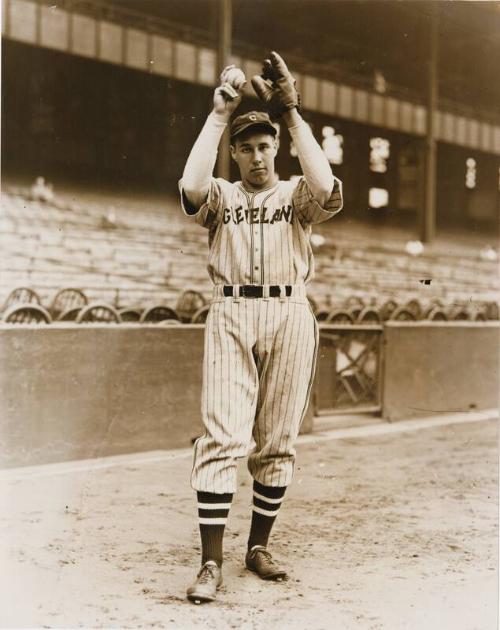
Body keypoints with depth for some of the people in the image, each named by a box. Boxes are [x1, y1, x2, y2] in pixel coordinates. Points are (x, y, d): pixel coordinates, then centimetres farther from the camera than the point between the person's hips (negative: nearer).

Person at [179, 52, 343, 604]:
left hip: (289, 315, 1)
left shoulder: (295, 195, 11)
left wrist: (292, 114, -14)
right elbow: (191, 188, -14)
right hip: (231, 314, -1)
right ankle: (211, 562, -8)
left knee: (277, 442, 4)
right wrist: (219, 113, -12)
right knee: (222, 438, -10)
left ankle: (259, 546, 18)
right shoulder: (221, 195, 11)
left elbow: (327, 191, -14)